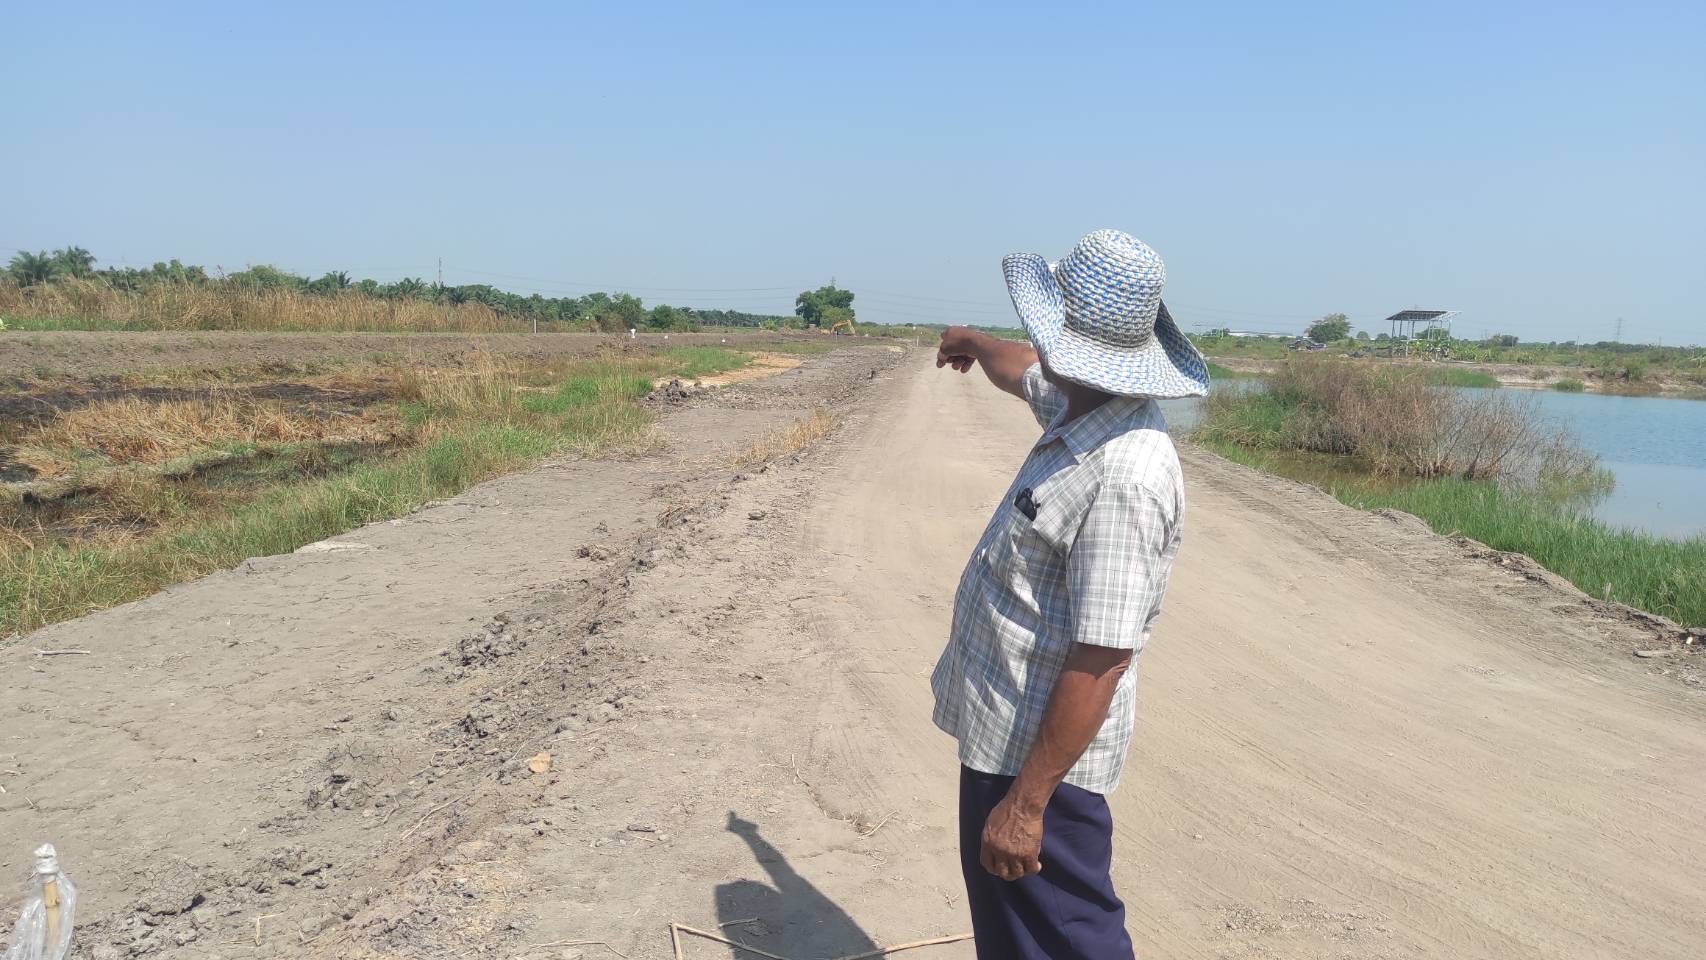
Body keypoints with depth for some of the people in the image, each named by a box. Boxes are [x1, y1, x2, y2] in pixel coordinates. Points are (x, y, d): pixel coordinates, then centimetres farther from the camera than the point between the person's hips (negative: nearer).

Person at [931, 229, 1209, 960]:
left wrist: (1027, 802, -27)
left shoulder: (1125, 475, -30)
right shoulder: (1082, 405, 1)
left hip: (1039, 756, -10)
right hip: (1000, 733, 10)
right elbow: (1022, 370, 25)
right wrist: (972, 343, 46)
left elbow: (1101, 660, -30)